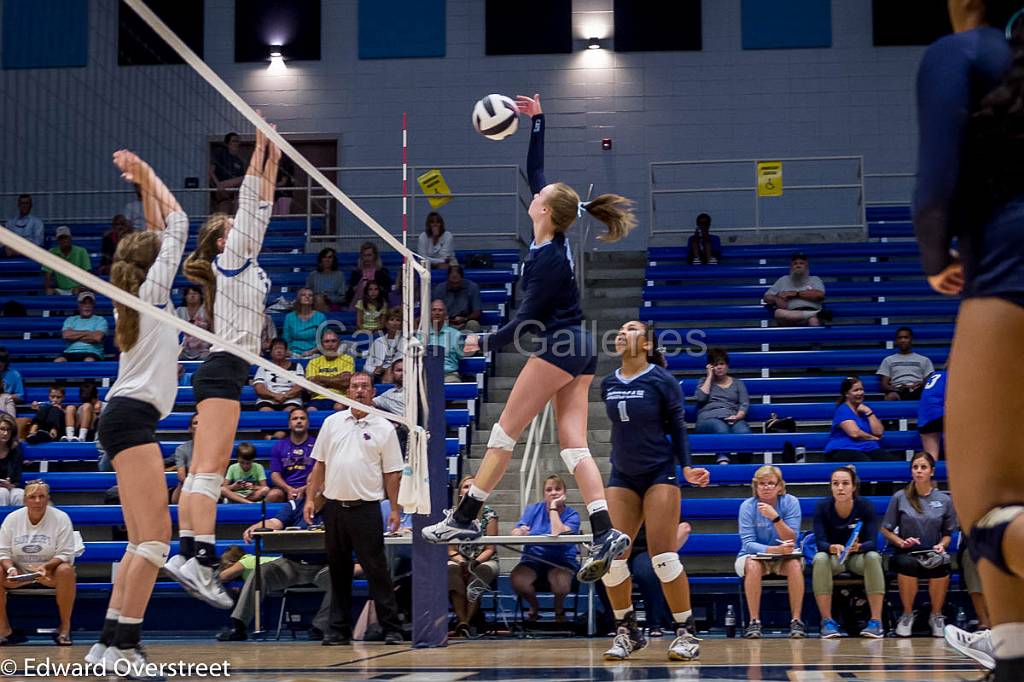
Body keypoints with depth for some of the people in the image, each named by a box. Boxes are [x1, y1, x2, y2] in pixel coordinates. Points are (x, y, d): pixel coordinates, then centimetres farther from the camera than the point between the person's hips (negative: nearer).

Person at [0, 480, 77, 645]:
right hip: (18, 574, 2)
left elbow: (66, 554, -10)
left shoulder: (61, 518, -6)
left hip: (50, 575, -2)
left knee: (66, 570, -36)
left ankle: (65, 628, -22)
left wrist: (45, 566, -29)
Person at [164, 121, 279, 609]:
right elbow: (248, 202, -6)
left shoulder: (245, 263, 20)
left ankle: (186, 554, 5)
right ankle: (201, 560, -24)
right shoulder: (228, 259, -2)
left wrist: (273, 163, 25)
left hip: (225, 373, 9)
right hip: (223, 370, -9)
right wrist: (260, 150, -2)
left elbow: (260, 211, 25)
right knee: (209, 469, -17)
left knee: (202, 471, 5)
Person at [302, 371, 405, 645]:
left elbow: (392, 473, 1)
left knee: (376, 569, -4)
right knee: (338, 570, 8)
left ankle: (391, 628, 0)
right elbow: (319, 464, 13)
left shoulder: (384, 428, 2)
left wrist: (395, 509, -5)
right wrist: (310, 498, 6)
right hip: (334, 506, 3)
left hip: (366, 508, -3)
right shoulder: (332, 422, 10)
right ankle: (340, 628, 15)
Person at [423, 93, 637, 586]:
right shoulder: (554, 239, 6)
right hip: (580, 351, 9)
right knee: (573, 445, 2)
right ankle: (605, 534, -7)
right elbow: (534, 172, 17)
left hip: (559, 349, -9)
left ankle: (465, 518, 5)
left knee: (504, 434, -1)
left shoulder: (548, 258, -18)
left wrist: (486, 344, -6)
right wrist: (537, 122, 18)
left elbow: (528, 316, -15)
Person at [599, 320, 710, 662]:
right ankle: (626, 631, 11)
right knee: (610, 557, -4)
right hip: (622, 477, 5)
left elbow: (677, 426, -3)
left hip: (659, 474, -5)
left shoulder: (662, 381, -8)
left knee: (663, 556, -10)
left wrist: (686, 467, -13)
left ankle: (686, 633, 3)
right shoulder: (608, 385, 6)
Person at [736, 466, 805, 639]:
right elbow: (748, 543, -18)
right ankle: (754, 621, -27)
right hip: (755, 555, -1)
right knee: (753, 566, -34)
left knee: (794, 564, -32)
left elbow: (792, 540, -16)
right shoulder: (747, 506, -12)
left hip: (784, 556, 1)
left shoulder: (791, 502, -10)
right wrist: (775, 549, -35)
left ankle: (796, 620, -25)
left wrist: (775, 518, -31)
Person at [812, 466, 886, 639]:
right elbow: (820, 542, -21)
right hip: (833, 557, 0)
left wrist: (858, 547, -46)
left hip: (859, 556, 0)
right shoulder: (822, 507, -14)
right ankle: (827, 621, -28)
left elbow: (871, 543, -22)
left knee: (873, 557, -33)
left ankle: (876, 621, -31)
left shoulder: (865, 506, -16)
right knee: (820, 558, -33)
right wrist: (832, 548, -45)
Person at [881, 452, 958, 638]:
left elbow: (948, 533, 15)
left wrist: (941, 545, -6)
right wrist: (901, 542, -8)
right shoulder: (900, 497, 4)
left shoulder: (944, 500, 8)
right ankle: (907, 614, -12)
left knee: (941, 566, -37)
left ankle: (936, 615, -9)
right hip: (905, 553, -1)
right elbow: (886, 529, 10)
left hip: (933, 554, 1)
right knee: (908, 564, -39)